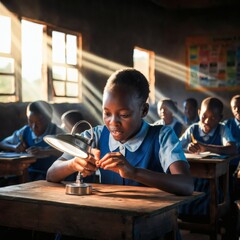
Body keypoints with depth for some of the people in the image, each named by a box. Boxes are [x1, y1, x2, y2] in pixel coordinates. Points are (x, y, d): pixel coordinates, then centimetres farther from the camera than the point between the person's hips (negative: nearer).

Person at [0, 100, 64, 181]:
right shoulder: (25, 132, 4)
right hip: (28, 172, 4)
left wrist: (46, 152, -40)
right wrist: (14, 147, -11)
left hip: (50, 173, -4)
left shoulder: (56, 132, -9)